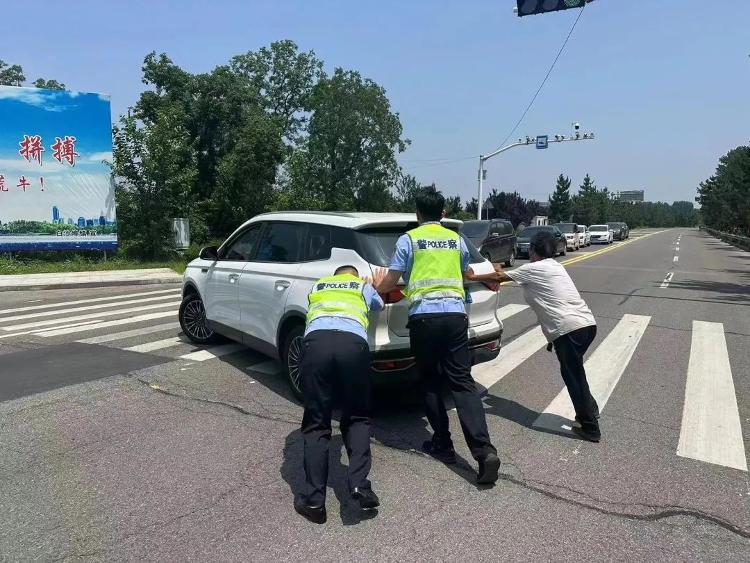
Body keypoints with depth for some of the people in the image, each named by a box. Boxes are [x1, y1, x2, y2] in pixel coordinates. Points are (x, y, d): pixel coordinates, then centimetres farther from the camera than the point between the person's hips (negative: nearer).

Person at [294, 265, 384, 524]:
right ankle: (359, 484, 0)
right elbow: (379, 305, 51)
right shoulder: (364, 286, 32)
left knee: (316, 424, 8)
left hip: (316, 341, 1)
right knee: (356, 418, 16)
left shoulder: (318, 285, 35)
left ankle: (314, 500, 3)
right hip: (353, 343, 0)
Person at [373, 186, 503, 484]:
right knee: (462, 383, 2)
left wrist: (378, 286, 28)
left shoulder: (409, 239, 4)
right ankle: (484, 451, -8)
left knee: (431, 383, 13)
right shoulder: (456, 239, 16)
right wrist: (487, 276, 57)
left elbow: (391, 280, 5)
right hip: (455, 314, 3)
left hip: (424, 316, -3)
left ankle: (443, 444, 20)